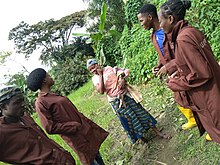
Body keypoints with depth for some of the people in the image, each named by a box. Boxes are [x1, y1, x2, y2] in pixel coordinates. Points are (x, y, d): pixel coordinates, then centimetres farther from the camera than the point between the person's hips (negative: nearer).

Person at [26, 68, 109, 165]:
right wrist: (74, 126, -18)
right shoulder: (41, 103, -18)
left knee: (96, 154, 21)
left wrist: (88, 123, 13)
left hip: (84, 131, 8)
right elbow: (50, 128, -21)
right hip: (77, 138, -8)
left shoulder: (52, 95, 9)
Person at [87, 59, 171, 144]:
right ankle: (141, 137, 25)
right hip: (116, 102, 0)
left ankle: (157, 132, 19)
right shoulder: (95, 78, -3)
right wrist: (100, 75, -18)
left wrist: (122, 79, -18)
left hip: (125, 95, 1)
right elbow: (101, 91, -20)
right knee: (130, 120, 4)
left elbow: (126, 71, 1)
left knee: (140, 112, 6)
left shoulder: (109, 68, -4)